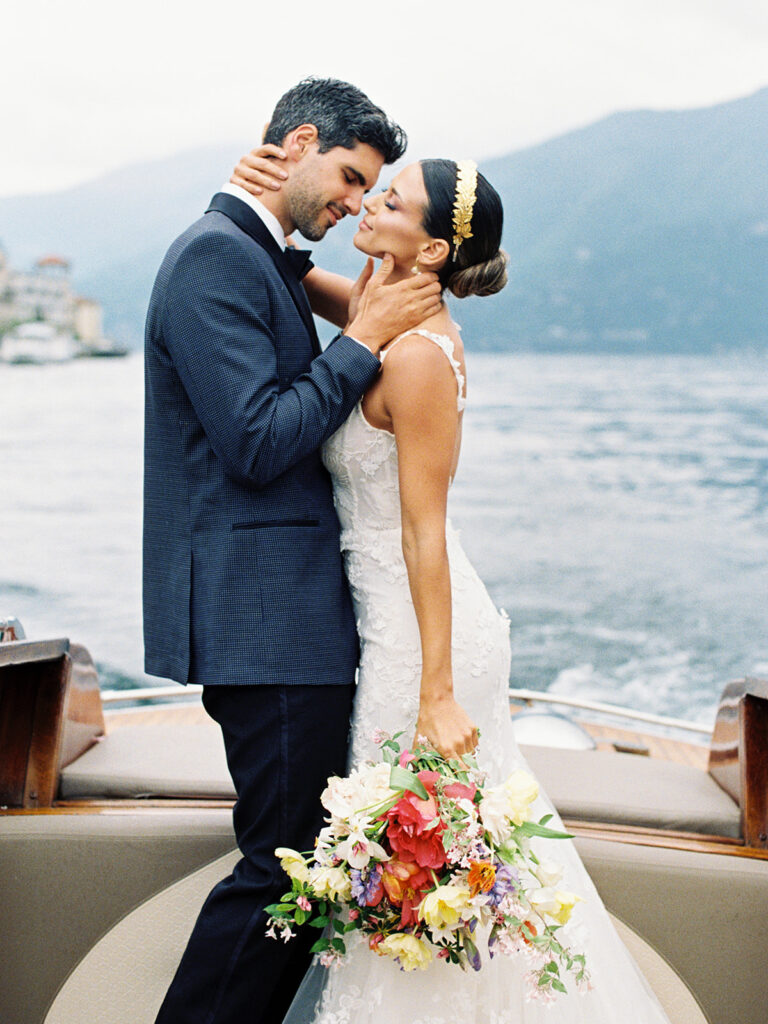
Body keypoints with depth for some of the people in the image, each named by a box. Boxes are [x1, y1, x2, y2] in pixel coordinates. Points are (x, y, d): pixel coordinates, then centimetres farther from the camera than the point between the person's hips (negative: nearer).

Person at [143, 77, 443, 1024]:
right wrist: (363, 341, -14)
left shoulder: (262, 259, 18)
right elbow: (258, 443, -20)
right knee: (284, 864, -4)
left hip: (288, 611, 10)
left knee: (300, 855, 15)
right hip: (263, 618, -10)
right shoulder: (216, 254, -13)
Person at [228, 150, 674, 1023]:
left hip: (421, 630, -9)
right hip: (399, 614, 9)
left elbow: (423, 532, -23)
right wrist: (257, 187, -3)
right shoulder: (402, 314, 3)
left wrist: (437, 695, -21)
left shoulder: (415, 355, -22)